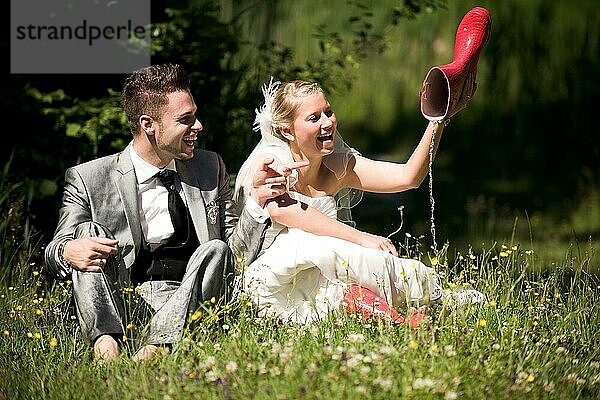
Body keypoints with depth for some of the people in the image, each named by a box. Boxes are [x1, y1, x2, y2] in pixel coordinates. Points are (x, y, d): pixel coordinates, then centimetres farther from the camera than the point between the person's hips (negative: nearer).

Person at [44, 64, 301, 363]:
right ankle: (106, 344, -41)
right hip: (119, 306, -1)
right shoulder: (87, 179, 2)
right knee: (89, 231, -19)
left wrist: (256, 201, -4)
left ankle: (156, 349, -44)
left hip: (190, 305, 1)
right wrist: (67, 252, -21)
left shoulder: (210, 168, 12)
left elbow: (236, 256, 11)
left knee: (215, 249, -24)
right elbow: (55, 251, 3)